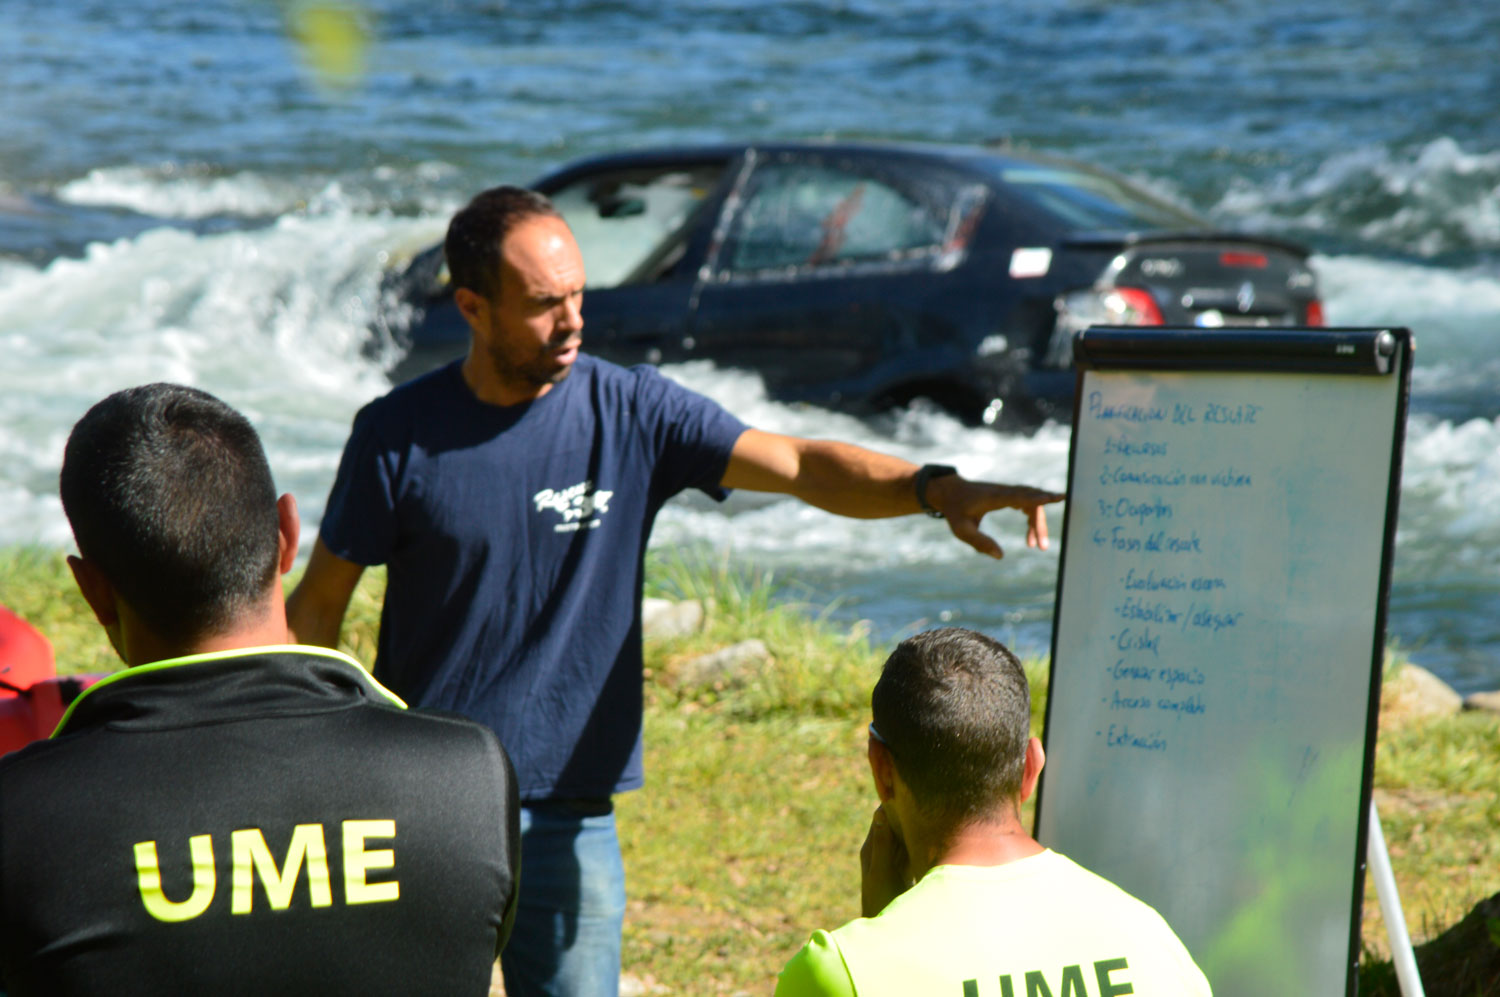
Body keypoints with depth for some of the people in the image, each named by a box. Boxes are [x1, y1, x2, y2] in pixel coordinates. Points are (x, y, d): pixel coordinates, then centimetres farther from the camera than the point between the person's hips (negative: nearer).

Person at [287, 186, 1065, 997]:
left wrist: (935, 489, -29)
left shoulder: (632, 413, -2)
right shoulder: (398, 434, -4)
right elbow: (319, 604, 2)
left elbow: (797, 465, -12)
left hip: (568, 817, 1)